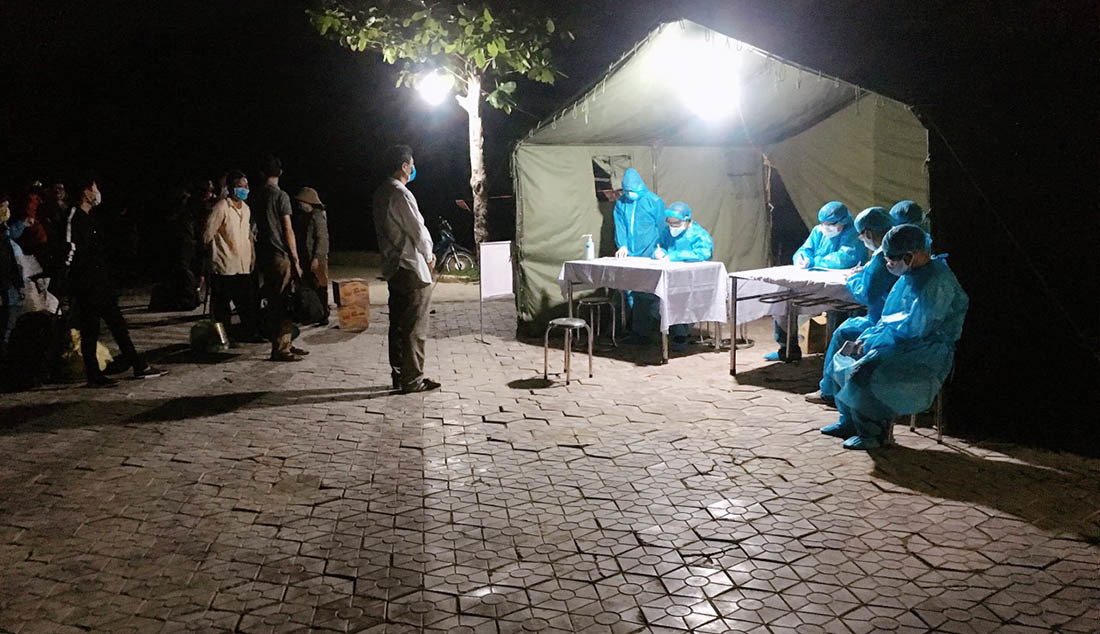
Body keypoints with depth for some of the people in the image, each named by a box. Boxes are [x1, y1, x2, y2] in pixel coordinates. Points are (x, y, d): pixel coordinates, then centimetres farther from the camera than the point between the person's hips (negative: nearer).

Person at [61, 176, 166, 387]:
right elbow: (70, 249, -21)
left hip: (100, 283, 10)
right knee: (90, 331, -2)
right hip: (86, 286, -10)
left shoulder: (90, 218, 17)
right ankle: (94, 377, 6)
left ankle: (139, 367, 15)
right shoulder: (74, 217, -13)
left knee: (118, 324, 11)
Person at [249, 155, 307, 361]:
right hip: (280, 256, -7)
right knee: (282, 303, -5)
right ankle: (280, 349, -5)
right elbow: (288, 231, -11)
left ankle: (284, 344, 18)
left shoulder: (258, 196, 12)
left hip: (264, 256, 7)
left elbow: (255, 226, 14)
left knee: (275, 303, 12)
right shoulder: (280, 196, -9)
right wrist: (295, 260, -9)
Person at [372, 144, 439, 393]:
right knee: (415, 327, -3)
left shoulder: (380, 194, 12)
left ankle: (398, 375, 20)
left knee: (398, 324, 13)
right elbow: (418, 231, -15)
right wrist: (429, 256, 2)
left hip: (392, 268, 9)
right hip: (412, 269, -9)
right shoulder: (401, 194, -17)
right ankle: (412, 379, 2)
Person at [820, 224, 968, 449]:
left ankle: (873, 433, -8)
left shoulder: (937, 283, -21)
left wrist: (872, 342, -17)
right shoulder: (912, 275, 10)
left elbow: (914, 328, -25)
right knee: (844, 358, 6)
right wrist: (867, 338, 2)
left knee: (865, 372, -27)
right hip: (905, 344, 10)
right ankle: (849, 422, 13)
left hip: (927, 352, -10)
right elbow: (891, 316, 17)